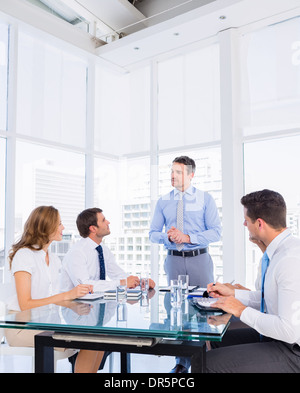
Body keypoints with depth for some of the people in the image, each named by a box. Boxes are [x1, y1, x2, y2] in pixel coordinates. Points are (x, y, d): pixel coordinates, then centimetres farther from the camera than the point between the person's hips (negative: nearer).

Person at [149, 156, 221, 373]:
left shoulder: (205, 199, 0)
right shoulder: (163, 202, 7)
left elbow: (216, 232, -7)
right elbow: (153, 233, 8)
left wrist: (189, 237, -19)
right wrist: (167, 236, -14)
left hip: (199, 259, -2)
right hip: (174, 259, 2)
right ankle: (182, 361, 21)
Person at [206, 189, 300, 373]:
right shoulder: (281, 250, 2)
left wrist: (242, 311, -19)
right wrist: (233, 293, 11)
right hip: (278, 336, 10)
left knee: (209, 362, -14)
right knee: (217, 340, 17)